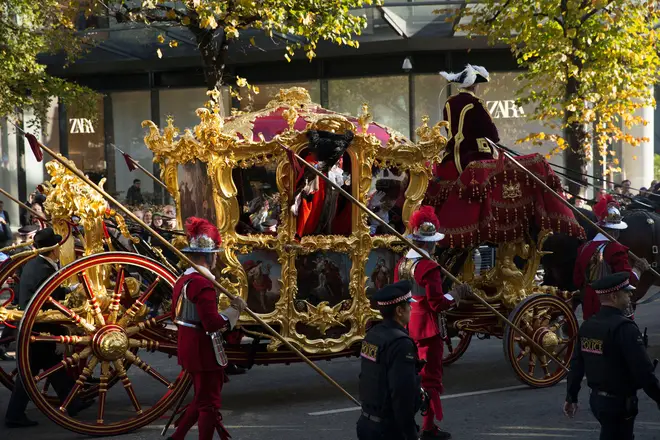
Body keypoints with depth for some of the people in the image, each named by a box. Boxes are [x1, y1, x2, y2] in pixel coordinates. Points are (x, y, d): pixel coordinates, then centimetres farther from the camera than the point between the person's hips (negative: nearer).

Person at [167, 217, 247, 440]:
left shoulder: (183, 280, 9)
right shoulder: (203, 283, -21)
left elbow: (176, 315, 19)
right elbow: (213, 324, -26)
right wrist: (234, 309, -14)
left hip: (188, 346, 10)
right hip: (203, 349, -10)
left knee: (202, 397, 22)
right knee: (209, 403, 2)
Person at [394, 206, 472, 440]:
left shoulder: (402, 263, 4)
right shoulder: (429, 267, -21)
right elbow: (437, 304, -21)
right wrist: (457, 293, -7)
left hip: (407, 325, 8)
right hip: (428, 328, -8)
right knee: (430, 377, 1)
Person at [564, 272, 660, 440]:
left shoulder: (587, 326, 4)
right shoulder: (624, 328, -21)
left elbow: (576, 364, 9)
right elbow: (643, 371, -22)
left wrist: (571, 397, 17)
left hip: (596, 399, 8)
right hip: (619, 403, -8)